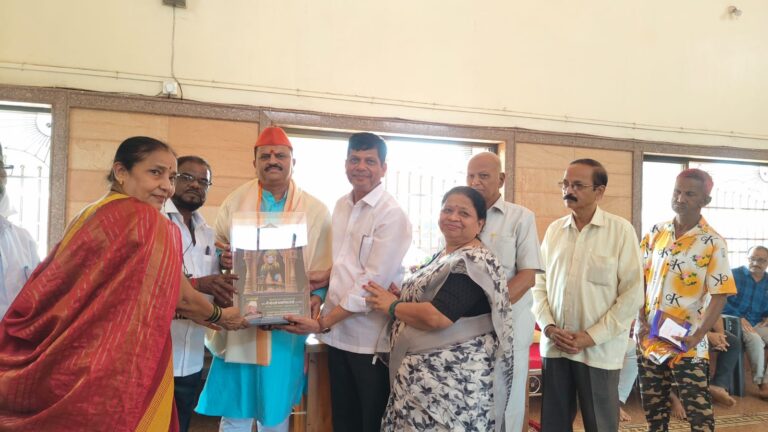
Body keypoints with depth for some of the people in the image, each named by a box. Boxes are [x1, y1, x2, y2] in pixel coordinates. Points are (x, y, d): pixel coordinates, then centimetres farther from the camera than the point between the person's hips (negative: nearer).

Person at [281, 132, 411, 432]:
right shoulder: (341, 206, 9)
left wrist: (323, 324, -19)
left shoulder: (392, 215, -14)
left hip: (371, 337, -6)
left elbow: (373, 281, -19)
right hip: (337, 332, 6)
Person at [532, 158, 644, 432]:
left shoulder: (621, 230, -6)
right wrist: (548, 326, -6)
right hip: (554, 346, 4)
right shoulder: (554, 229, 6)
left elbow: (632, 294, -9)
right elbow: (539, 283, 8)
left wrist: (591, 336, -12)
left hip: (599, 350, -3)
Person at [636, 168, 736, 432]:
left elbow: (719, 296, -9)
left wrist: (697, 337, -18)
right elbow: (640, 279, 6)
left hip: (685, 344, -3)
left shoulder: (712, 242, -8)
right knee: (653, 409, 15)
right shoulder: (656, 232, 3)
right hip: (649, 338, 4)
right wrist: (640, 321, -4)